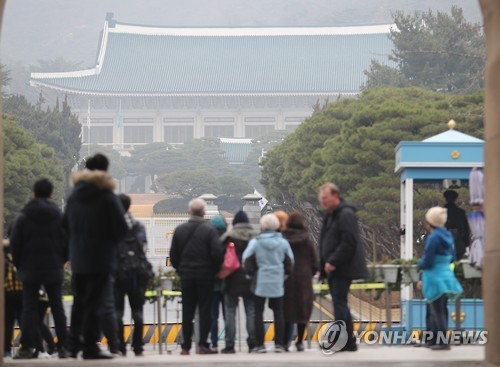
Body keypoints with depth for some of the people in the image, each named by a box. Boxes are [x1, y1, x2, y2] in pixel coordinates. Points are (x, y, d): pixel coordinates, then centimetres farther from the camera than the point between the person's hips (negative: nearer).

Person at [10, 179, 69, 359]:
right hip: (54, 270, 1)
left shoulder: (23, 217, -4)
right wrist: (61, 262, 11)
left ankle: (29, 346, -4)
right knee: (57, 307, 7)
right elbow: (67, 243, -1)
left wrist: (20, 265, 9)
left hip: (30, 270, -1)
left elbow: (14, 243, -2)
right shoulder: (59, 217, -2)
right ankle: (62, 347, 5)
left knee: (29, 307, 3)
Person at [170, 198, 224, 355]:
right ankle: (203, 345, -3)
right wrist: (215, 270, 1)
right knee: (205, 310, 2)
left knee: (187, 311, 7)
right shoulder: (209, 230, -10)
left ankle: (186, 346, 6)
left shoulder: (179, 230, 2)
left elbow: (173, 255, 4)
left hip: (186, 276, 3)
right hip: (205, 276, -3)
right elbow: (217, 253, -15)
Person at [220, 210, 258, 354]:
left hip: (233, 279, -3)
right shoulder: (256, 236, 1)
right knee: (251, 312, 8)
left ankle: (229, 345, -2)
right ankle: (252, 343, 6)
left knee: (230, 312, 2)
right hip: (250, 280, 3)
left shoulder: (229, 236, -8)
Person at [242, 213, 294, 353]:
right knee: (278, 313, 8)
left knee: (258, 313, 4)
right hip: (278, 283, 2)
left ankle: (260, 344, 0)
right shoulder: (283, 242, 0)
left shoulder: (255, 242, -6)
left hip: (260, 282, -2)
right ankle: (279, 344, 5)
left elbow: (248, 265, -4)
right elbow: (289, 264, 6)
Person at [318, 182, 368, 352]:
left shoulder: (346, 215, -13)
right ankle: (349, 342, 14)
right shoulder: (330, 215, 18)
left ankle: (346, 342, -10)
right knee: (340, 304, 10)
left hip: (343, 268, -10)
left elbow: (348, 243, -22)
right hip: (333, 268, 10)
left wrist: (333, 262, -23)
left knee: (339, 303, -11)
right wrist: (324, 264, 15)